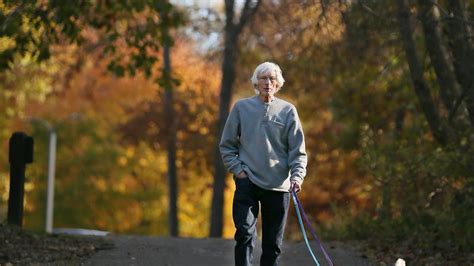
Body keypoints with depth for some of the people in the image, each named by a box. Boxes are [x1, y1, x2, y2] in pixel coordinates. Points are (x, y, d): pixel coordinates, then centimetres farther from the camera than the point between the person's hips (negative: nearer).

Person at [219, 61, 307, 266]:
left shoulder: (288, 111, 4)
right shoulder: (241, 107, 4)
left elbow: (298, 151, 3)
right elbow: (226, 145, 10)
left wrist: (297, 175, -12)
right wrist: (237, 168, -3)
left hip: (278, 185, 1)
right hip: (247, 181, -1)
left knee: (273, 242, 6)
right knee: (245, 234, -15)